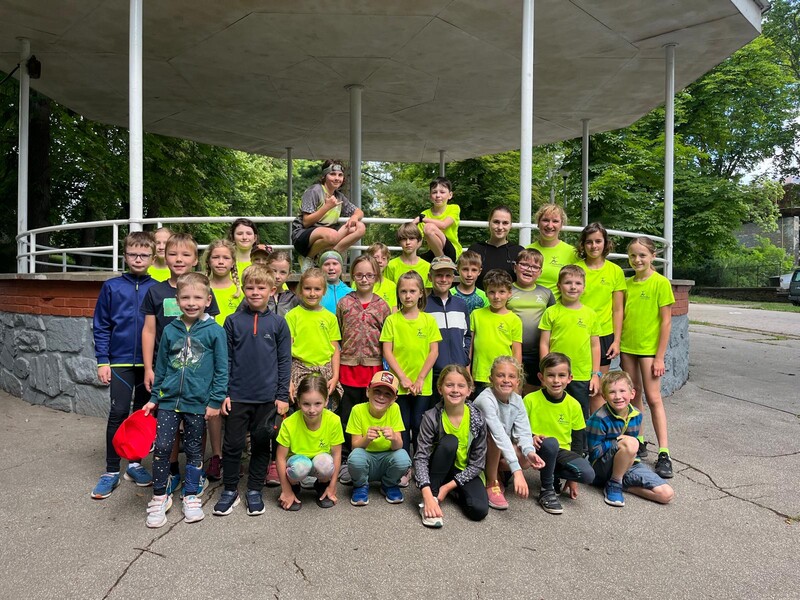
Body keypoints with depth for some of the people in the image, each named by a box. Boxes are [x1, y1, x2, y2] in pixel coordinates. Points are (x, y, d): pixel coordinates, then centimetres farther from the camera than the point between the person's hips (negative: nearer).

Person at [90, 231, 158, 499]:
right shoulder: (112, 287, 1)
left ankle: (135, 463, 26)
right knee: (118, 413, -1)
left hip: (150, 362, 1)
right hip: (120, 361, -1)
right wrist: (102, 361, -1)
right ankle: (111, 471, 11)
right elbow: (100, 326, 4)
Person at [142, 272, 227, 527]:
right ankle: (159, 497, 20)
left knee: (194, 450, 12)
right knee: (161, 447, 0)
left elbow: (221, 370, -6)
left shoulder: (214, 331, -8)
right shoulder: (170, 330, 2)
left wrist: (215, 401, -8)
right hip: (169, 400, 2)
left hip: (198, 402, -2)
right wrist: (154, 398, 12)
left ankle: (191, 497, 27)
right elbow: (161, 367, 11)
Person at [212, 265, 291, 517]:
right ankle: (230, 490, 25)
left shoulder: (278, 323, 0)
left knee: (261, 444, 11)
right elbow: (225, 359, 3)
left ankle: (254, 490, 26)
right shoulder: (233, 321, 1)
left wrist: (283, 395, -1)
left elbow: (284, 361, 2)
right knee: (233, 444, 8)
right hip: (237, 396, 0)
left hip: (268, 397, 0)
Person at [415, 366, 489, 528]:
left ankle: (451, 492, 6)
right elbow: (421, 457, -23)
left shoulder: (477, 419, -15)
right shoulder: (431, 417, -19)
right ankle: (432, 499, -22)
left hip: (465, 472, 1)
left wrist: (448, 486, -18)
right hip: (440, 469, -1)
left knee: (479, 511, -27)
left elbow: (478, 462, -12)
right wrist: (428, 494, -36)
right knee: (449, 441, -32)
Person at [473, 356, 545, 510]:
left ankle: (492, 472, 5)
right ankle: (491, 483, -13)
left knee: (529, 458, -20)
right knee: (494, 437, -35)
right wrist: (517, 470, -47)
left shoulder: (517, 400, -9)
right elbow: (499, 434, -40)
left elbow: (523, 432, -14)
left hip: (502, 448, 5)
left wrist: (529, 452, -37)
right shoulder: (486, 399, -31)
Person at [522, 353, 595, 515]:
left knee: (587, 474, -25)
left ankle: (553, 477, 5)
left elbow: (578, 440, 7)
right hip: (538, 451, -3)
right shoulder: (530, 400, -10)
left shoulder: (574, 405, 0)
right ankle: (547, 491, -15)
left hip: (562, 453, 3)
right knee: (551, 443, -37)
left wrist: (573, 478, 5)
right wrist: (530, 439, -25)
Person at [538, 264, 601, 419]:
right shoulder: (551, 312, -2)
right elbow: (544, 344, -1)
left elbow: (595, 346, 9)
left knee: (581, 418, 13)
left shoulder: (590, 314, 4)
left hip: (582, 377, 2)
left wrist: (596, 374, 6)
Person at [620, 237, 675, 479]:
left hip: (649, 347, -5)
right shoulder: (627, 283, 5)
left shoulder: (661, 283, -9)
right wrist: (617, 343, 5)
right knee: (633, 394, 11)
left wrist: (660, 357, -12)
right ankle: (638, 443, 23)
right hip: (627, 346, 5)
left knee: (653, 397, -6)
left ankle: (664, 453, 0)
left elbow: (666, 321, -10)